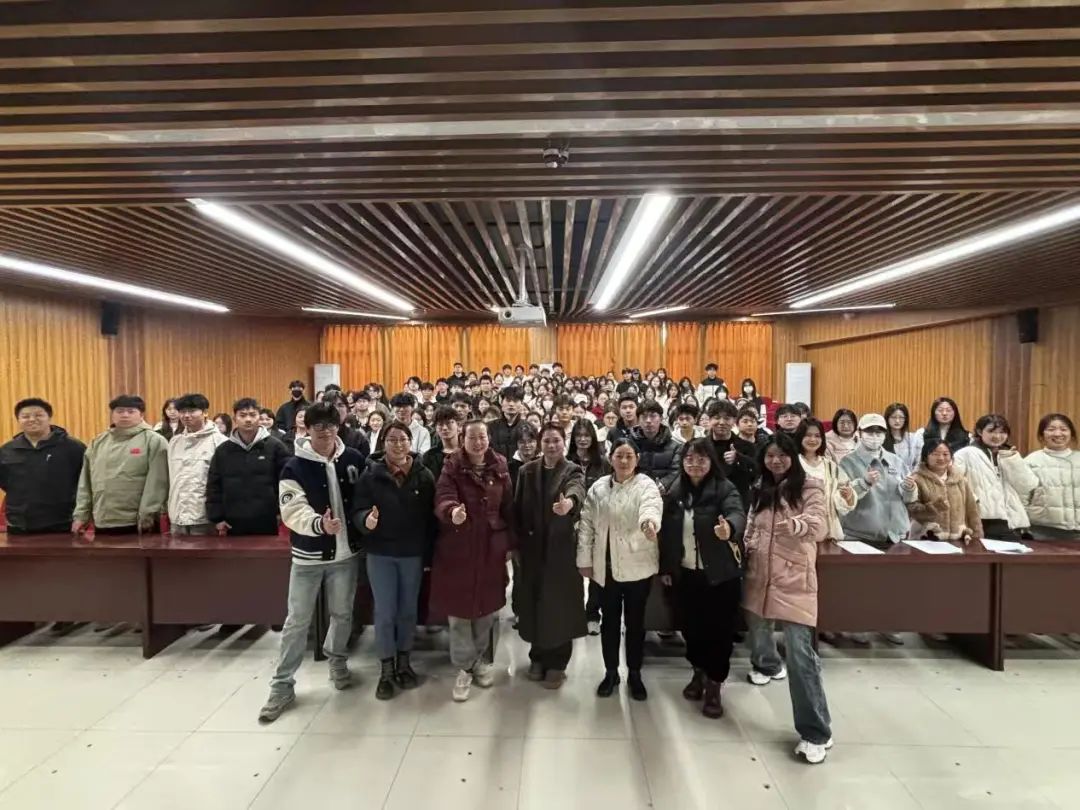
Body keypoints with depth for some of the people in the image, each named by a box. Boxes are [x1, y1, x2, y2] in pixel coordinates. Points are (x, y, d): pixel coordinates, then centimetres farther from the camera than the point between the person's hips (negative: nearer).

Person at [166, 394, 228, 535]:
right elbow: (170, 477, 16)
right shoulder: (174, 441, 12)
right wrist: (167, 508, 14)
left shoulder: (219, 441, -10)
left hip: (205, 518, -6)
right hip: (177, 518, 6)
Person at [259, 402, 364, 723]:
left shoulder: (353, 459, -3)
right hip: (308, 555, -2)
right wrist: (320, 524, -37)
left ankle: (337, 660, 43)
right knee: (297, 621, 7)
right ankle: (282, 685, 23)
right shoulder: (294, 467, -10)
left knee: (343, 614, 17)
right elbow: (293, 512, -20)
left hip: (346, 552, 2)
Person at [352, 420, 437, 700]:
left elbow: (431, 516, -4)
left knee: (408, 610, 14)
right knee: (385, 612, 4)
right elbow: (357, 510, -8)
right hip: (380, 553, -1)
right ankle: (386, 670, 20)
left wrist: (429, 552, -6)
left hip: (413, 553, 1)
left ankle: (404, 663, 31)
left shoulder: (424, 475, -5)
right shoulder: (371, 474, -7)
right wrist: (366, 520, -31)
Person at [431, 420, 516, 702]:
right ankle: (464, 668, 25)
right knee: (459, 608, 7)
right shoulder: (452, 467, -7)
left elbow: (508, 508, 5)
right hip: (457, 548, -2)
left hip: (491, 548, 2)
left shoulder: (499, 468, 1)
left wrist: (511, 544, 5)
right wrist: (452, 511, -45)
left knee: (488, 607, 13)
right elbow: (443, 499, -22)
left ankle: (484, 662, 33)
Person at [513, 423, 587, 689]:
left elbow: (577, 490, -30)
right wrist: (515, 544, -1)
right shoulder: (527, 471, 4)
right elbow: (517, 509, 4)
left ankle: (557, 663, 21)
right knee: (534, 604, 10)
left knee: (560, 605, 3)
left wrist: (569, 502, -53)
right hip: (532, 549, 3)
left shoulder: (573, 471, -6)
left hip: (561, 550, -3)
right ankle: (538, 657, 31)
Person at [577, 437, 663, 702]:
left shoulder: (646, 485, -9)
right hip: (605, 566, 3)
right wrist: (584, 560, 2)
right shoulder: (598, 488, 2)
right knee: (609, 621, 14)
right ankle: (610, 672, 32)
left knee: (635, 622, 11)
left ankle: (634, 674, 30)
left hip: (637, 565, -2)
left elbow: (652, 506, -32)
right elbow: (587, 524, 5)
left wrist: (649, 521, -55)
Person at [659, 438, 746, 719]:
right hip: (685, 573, 4)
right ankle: (699, 672, 38)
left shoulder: (725, 488, -12)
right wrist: (665, 567, 6)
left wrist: (729, 527, -54)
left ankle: (713, 685, 22)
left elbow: (738, 513, -32)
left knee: (719, 629, 4)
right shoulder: (675, 491, 1)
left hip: (720, 574, -4)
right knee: (691, 626, 15)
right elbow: (667, 531, 5)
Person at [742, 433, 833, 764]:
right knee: (758, 631, 22)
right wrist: (744, 553, 4)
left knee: (800, 653, -9)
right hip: (760, 576, 5)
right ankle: (769, 665, 55)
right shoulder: (760, 490, 9)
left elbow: (820, 526, -20)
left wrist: (796, 524, -40)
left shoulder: (810, 487, -6)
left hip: (794, 579, -5)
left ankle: (816, 733, 0)